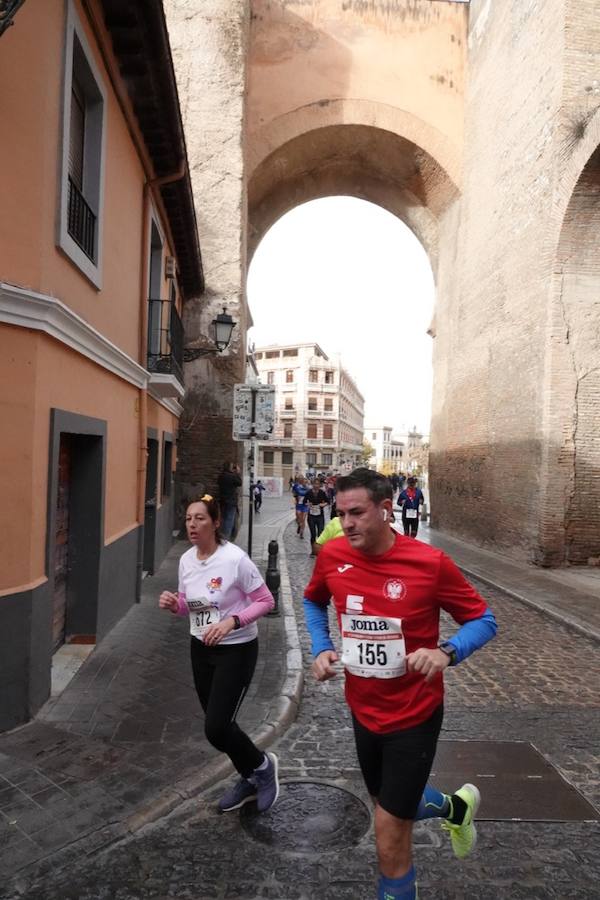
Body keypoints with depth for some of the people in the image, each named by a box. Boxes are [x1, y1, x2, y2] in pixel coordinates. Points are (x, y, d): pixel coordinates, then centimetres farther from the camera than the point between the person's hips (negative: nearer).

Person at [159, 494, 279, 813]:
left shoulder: (235, 559, -23)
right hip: (201, 649, 7)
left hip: (236, 650, -7)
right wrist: (174, 603, -12)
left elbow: (265, 601, -17)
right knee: (217, 725, 17)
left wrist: (231, 622, -28)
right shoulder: (186, 560, -3)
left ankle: (262, 766, 23)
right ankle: (249, 779, 42)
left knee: (216, 729, -9)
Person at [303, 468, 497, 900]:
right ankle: (456, 807, 58)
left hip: (414, 716, -5)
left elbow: (483, 620, -11)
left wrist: (446, 652, -29)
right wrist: (322, 648, -6)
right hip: (363, 711, 5)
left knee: (390, 843, 6)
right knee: (392, 806, 27)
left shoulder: (430, 562, -23)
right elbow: (313, 601, 10)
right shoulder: (332, 555, -12)